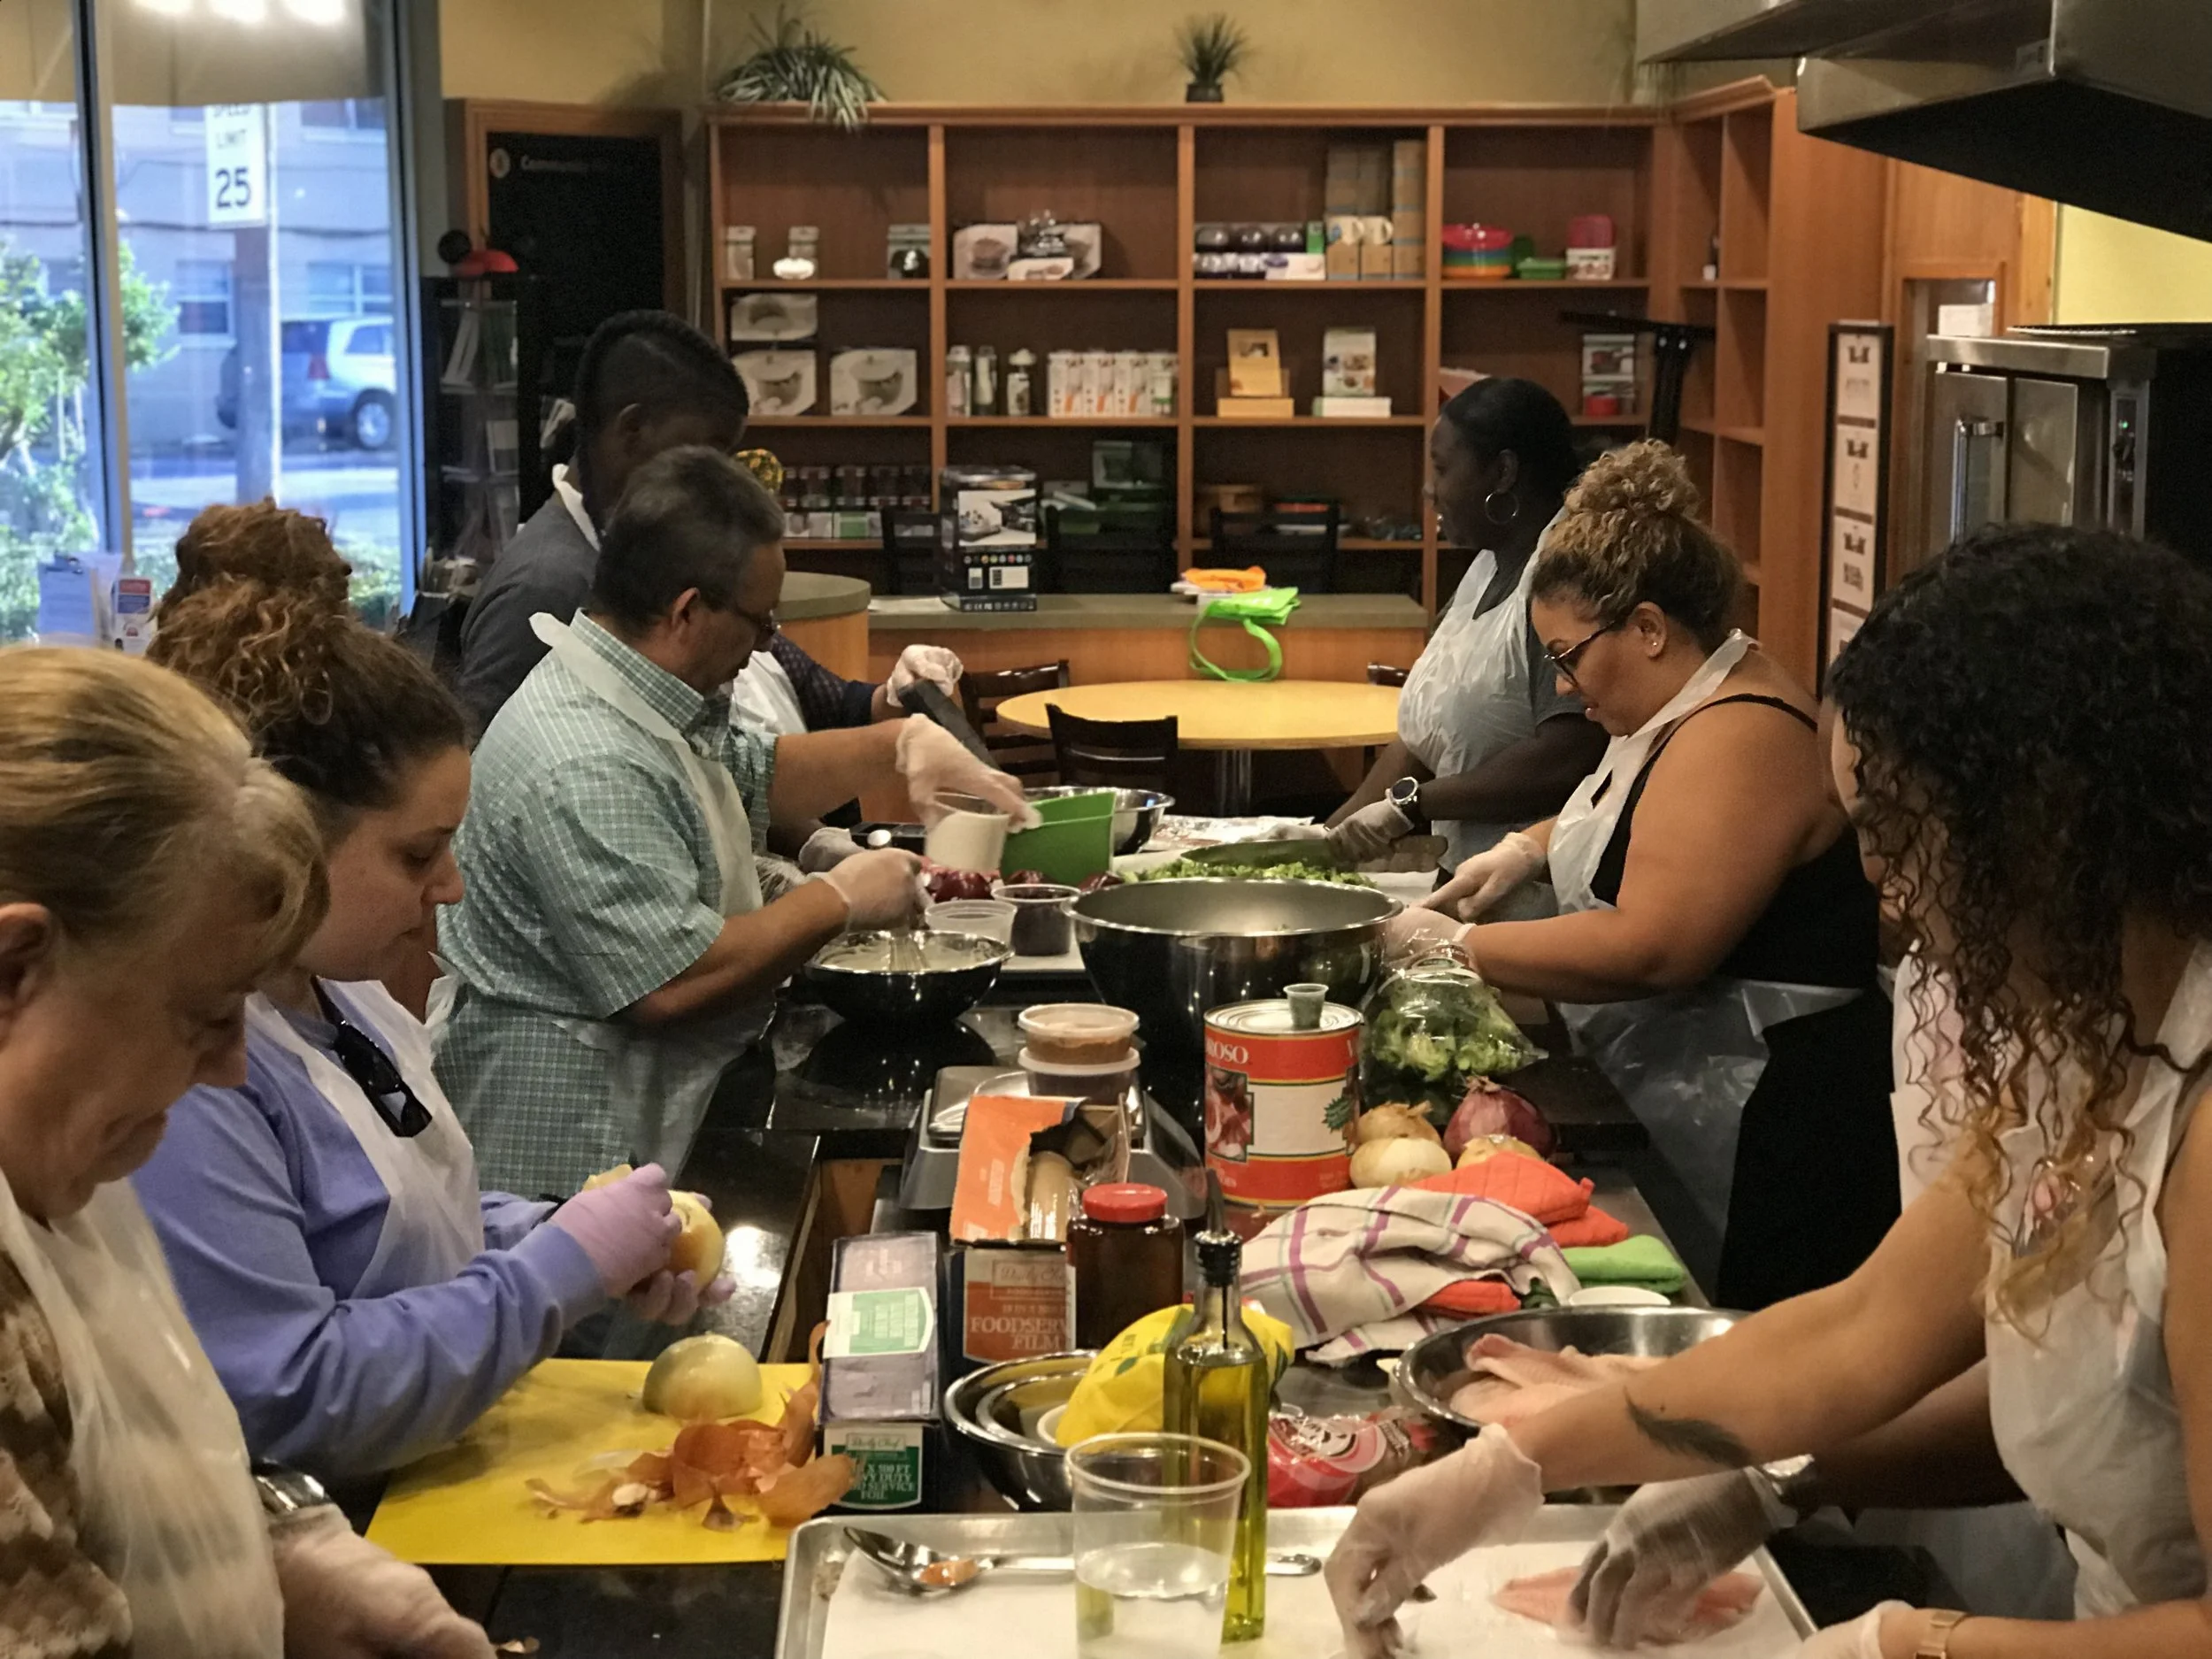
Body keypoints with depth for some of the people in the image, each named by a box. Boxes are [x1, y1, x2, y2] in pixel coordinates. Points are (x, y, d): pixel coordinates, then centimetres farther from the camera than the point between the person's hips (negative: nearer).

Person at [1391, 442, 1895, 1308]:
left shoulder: (1737, 741, -21)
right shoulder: (1692, 706, 12)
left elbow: (1647, 949, -29)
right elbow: (1635, 822, 34)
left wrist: (1462, 945, -19)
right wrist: (1528, 848, 14)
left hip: (1769, 1140, -11)